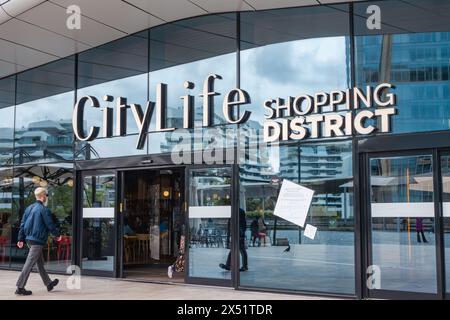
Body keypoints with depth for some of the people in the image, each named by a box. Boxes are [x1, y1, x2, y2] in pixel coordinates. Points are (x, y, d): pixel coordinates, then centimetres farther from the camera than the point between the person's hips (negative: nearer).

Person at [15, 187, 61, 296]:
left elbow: (22, 224, 11)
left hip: (29, 239, 9)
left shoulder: (29, 208, 10)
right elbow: (50, 225, -11)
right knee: (29, 264, -6)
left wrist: (21, 239, 15)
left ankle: (48, 284, 30)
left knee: (40, 262, 18)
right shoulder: (44, 209, -15)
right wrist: (58, 235, 5)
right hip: (38, 240, -9)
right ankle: (20, 288, -5)